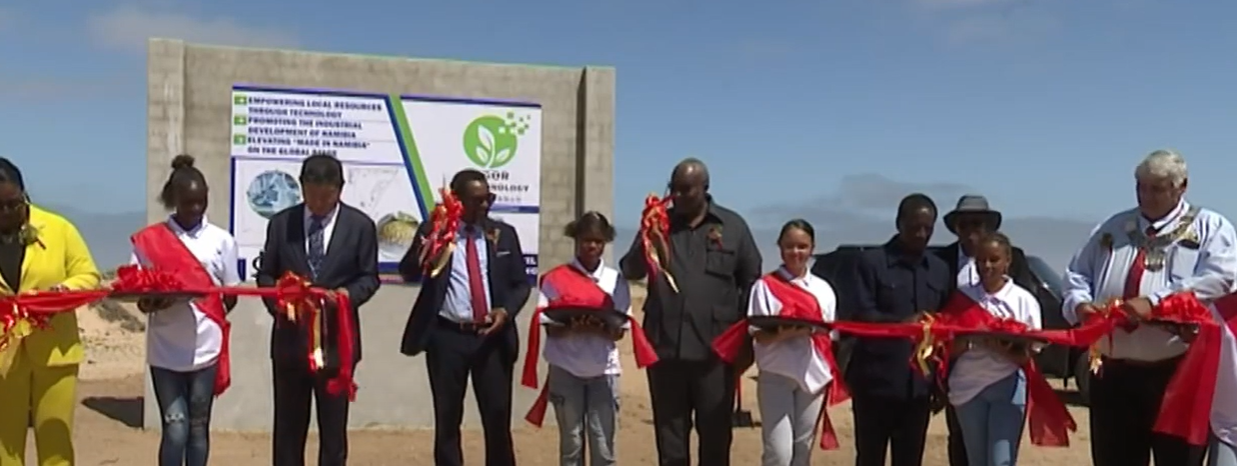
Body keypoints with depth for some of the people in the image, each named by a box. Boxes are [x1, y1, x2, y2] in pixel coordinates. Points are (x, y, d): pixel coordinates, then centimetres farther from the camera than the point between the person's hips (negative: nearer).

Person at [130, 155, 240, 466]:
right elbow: (140, 297, 2)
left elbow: (231, 295, 7)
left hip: (206, 347, 1)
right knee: (175, 429, -2)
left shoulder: (221, 240, 3)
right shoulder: (150, 240, 1)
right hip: (166, 350, -1)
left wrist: (210, 315, -10)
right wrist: (153, 302, -19)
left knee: (198, 428, 11)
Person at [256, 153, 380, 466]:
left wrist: (348, 294, -19)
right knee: (288, 425, 11)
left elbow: (369, 277, 1)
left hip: (336, 339, -2)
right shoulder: (281, 223, 4)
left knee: (334, 426, 7)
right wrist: (277, 301, -13)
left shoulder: (360, 225, -1)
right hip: (290, 338, 2)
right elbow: (265, 273, 7)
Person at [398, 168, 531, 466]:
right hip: (447, 337, -1)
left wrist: (506, 311, -10)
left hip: (493, 337, 1)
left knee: (498, 418, 4)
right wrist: (428, 245, -25)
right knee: (447, 419, 8)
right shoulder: (433, 230, 2)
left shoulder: (504, 234, 7)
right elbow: (408, 273, -5)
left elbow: (521, 284, 10)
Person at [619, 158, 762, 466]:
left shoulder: (733, 226, 5)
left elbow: (752, 281, 7)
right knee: (670, 436, 10)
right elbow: (630, 272, 2)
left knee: (715, 435, 9)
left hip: (715, 350, -1)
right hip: (665, 348, 1)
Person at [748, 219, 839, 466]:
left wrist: (816, 330, -9)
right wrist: (786, 333, -25)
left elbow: (830, 335, 12)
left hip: (814, 375, 4)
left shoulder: (823, 289, 9)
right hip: (776, 375, -4)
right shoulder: (766, 286, -2)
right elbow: (760, 335, -8)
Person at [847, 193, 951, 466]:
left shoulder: (941, 270, 14)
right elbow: (862, 315, -10)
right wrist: (901, 323, -26)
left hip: (919, 384, 4)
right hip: (875, 380, -4)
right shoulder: (871, 262, -1)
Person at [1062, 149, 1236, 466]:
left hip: (1178, 373, -4)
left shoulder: (1210, 227, 4)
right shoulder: (1113, 228, 16)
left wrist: (1155, 302, -23)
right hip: (1113, 372, 4)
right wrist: (1079, 303, -5)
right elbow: (1077, 275, 18)